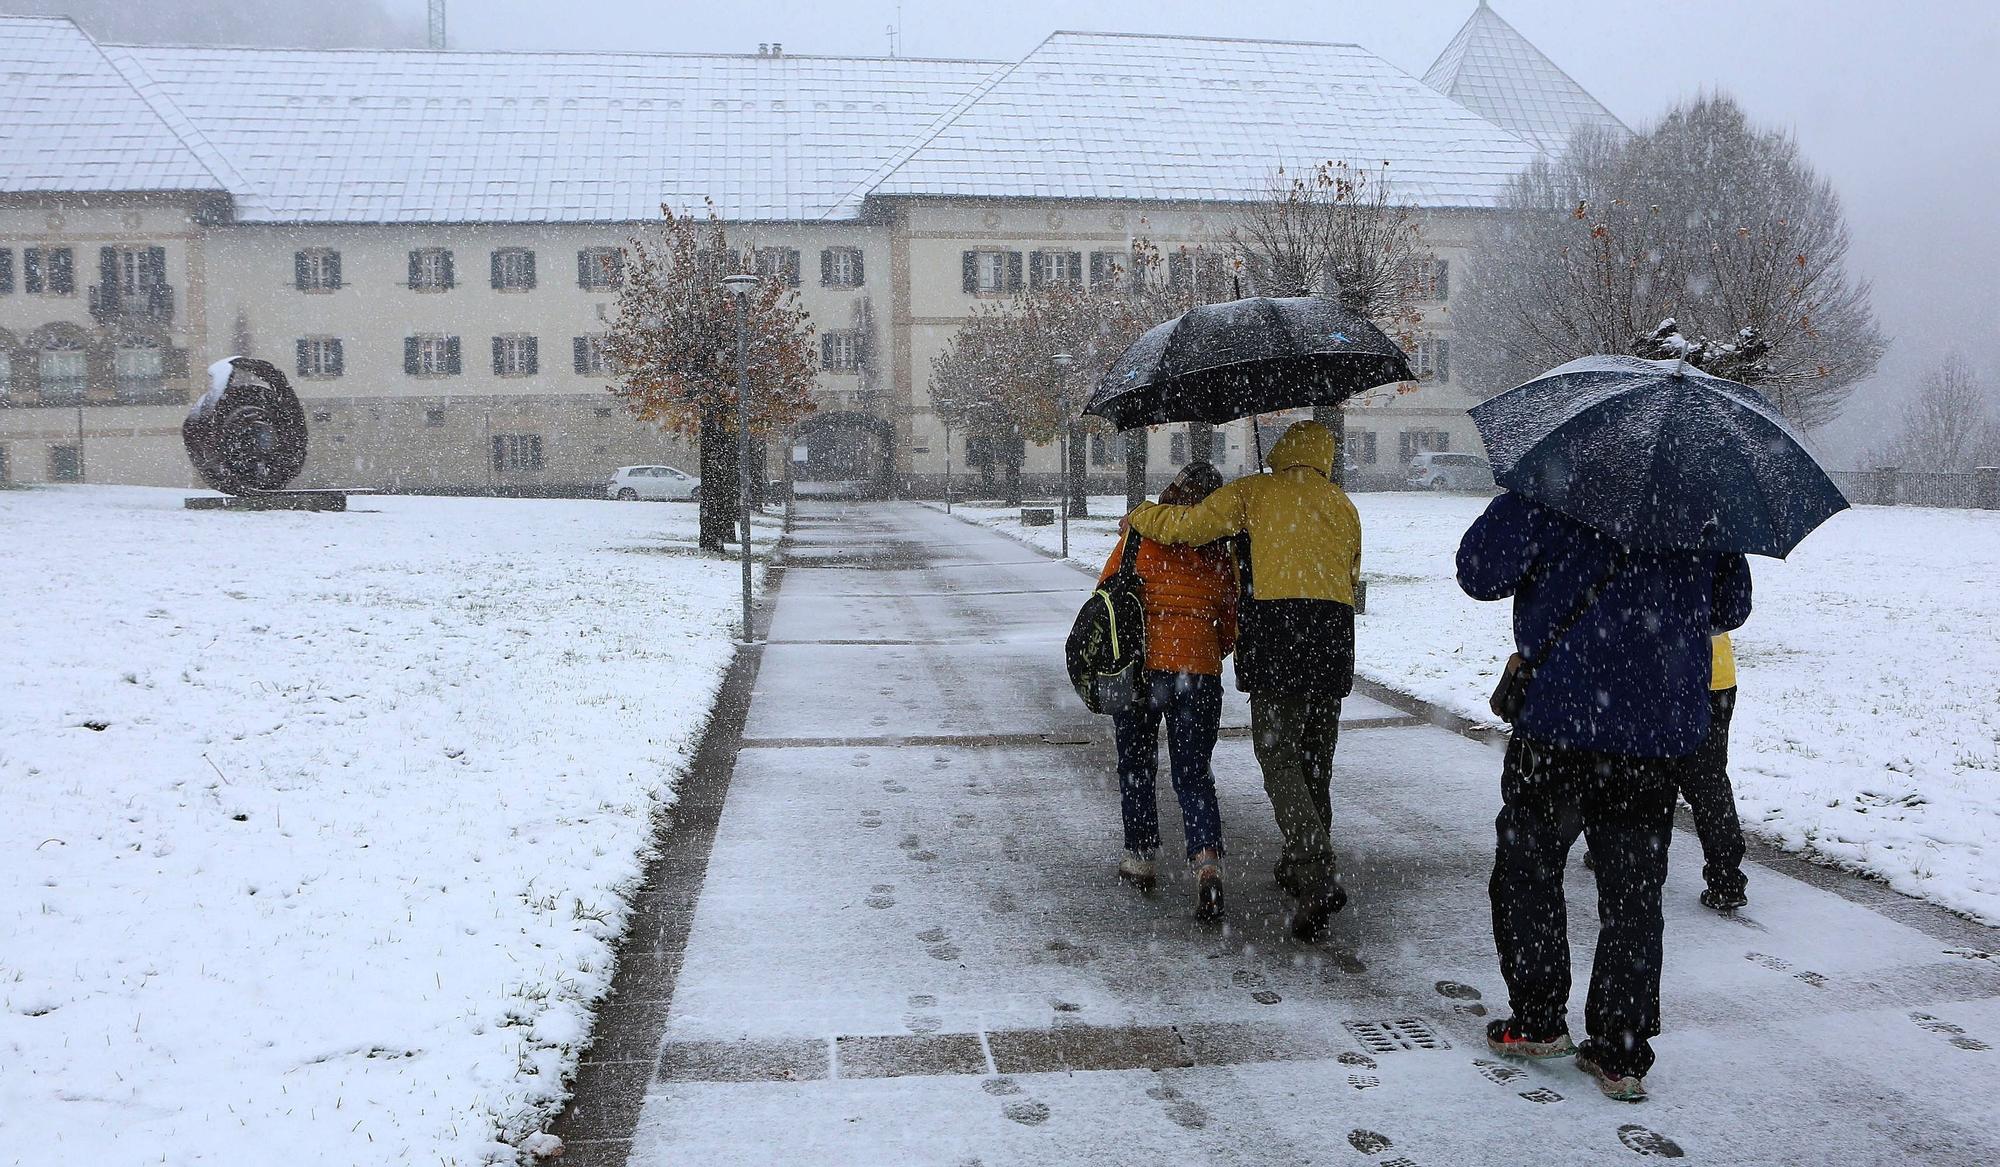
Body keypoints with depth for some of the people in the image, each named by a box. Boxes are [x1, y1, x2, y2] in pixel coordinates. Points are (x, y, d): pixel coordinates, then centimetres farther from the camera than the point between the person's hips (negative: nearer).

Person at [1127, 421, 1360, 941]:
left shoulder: (1255, 492, 4)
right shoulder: (1344, 507, 19)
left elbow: (1189, 524, 0)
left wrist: (1141, 516, 18)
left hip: (1275, 630, -5)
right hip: (1334, 634, 5)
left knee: (1279, 758, -4)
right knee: (1315, 758, 15)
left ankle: (1319, 878, -17)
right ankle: (1299, 865, 26)